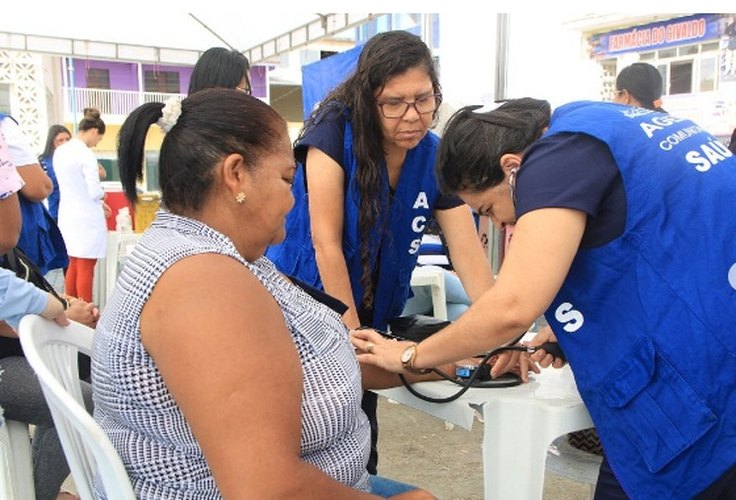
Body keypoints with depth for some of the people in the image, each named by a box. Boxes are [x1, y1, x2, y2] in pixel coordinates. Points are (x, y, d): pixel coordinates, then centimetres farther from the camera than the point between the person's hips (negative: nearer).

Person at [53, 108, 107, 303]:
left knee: (73, 265, 16)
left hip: (67, 214, 8)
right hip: (86, 217, -8)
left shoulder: (60, 151, 8)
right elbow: (94, 191, -19)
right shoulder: (86, 154, -18)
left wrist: (97, 203, 18)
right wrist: (103, 195, 3)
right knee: (86, 268, 0)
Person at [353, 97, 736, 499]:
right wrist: (576, 327, 15)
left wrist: (411, 356, -8)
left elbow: (513, 307, -24)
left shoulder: (560, 152, -15)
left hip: (698, 391, -10)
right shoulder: (610, 128, 13)